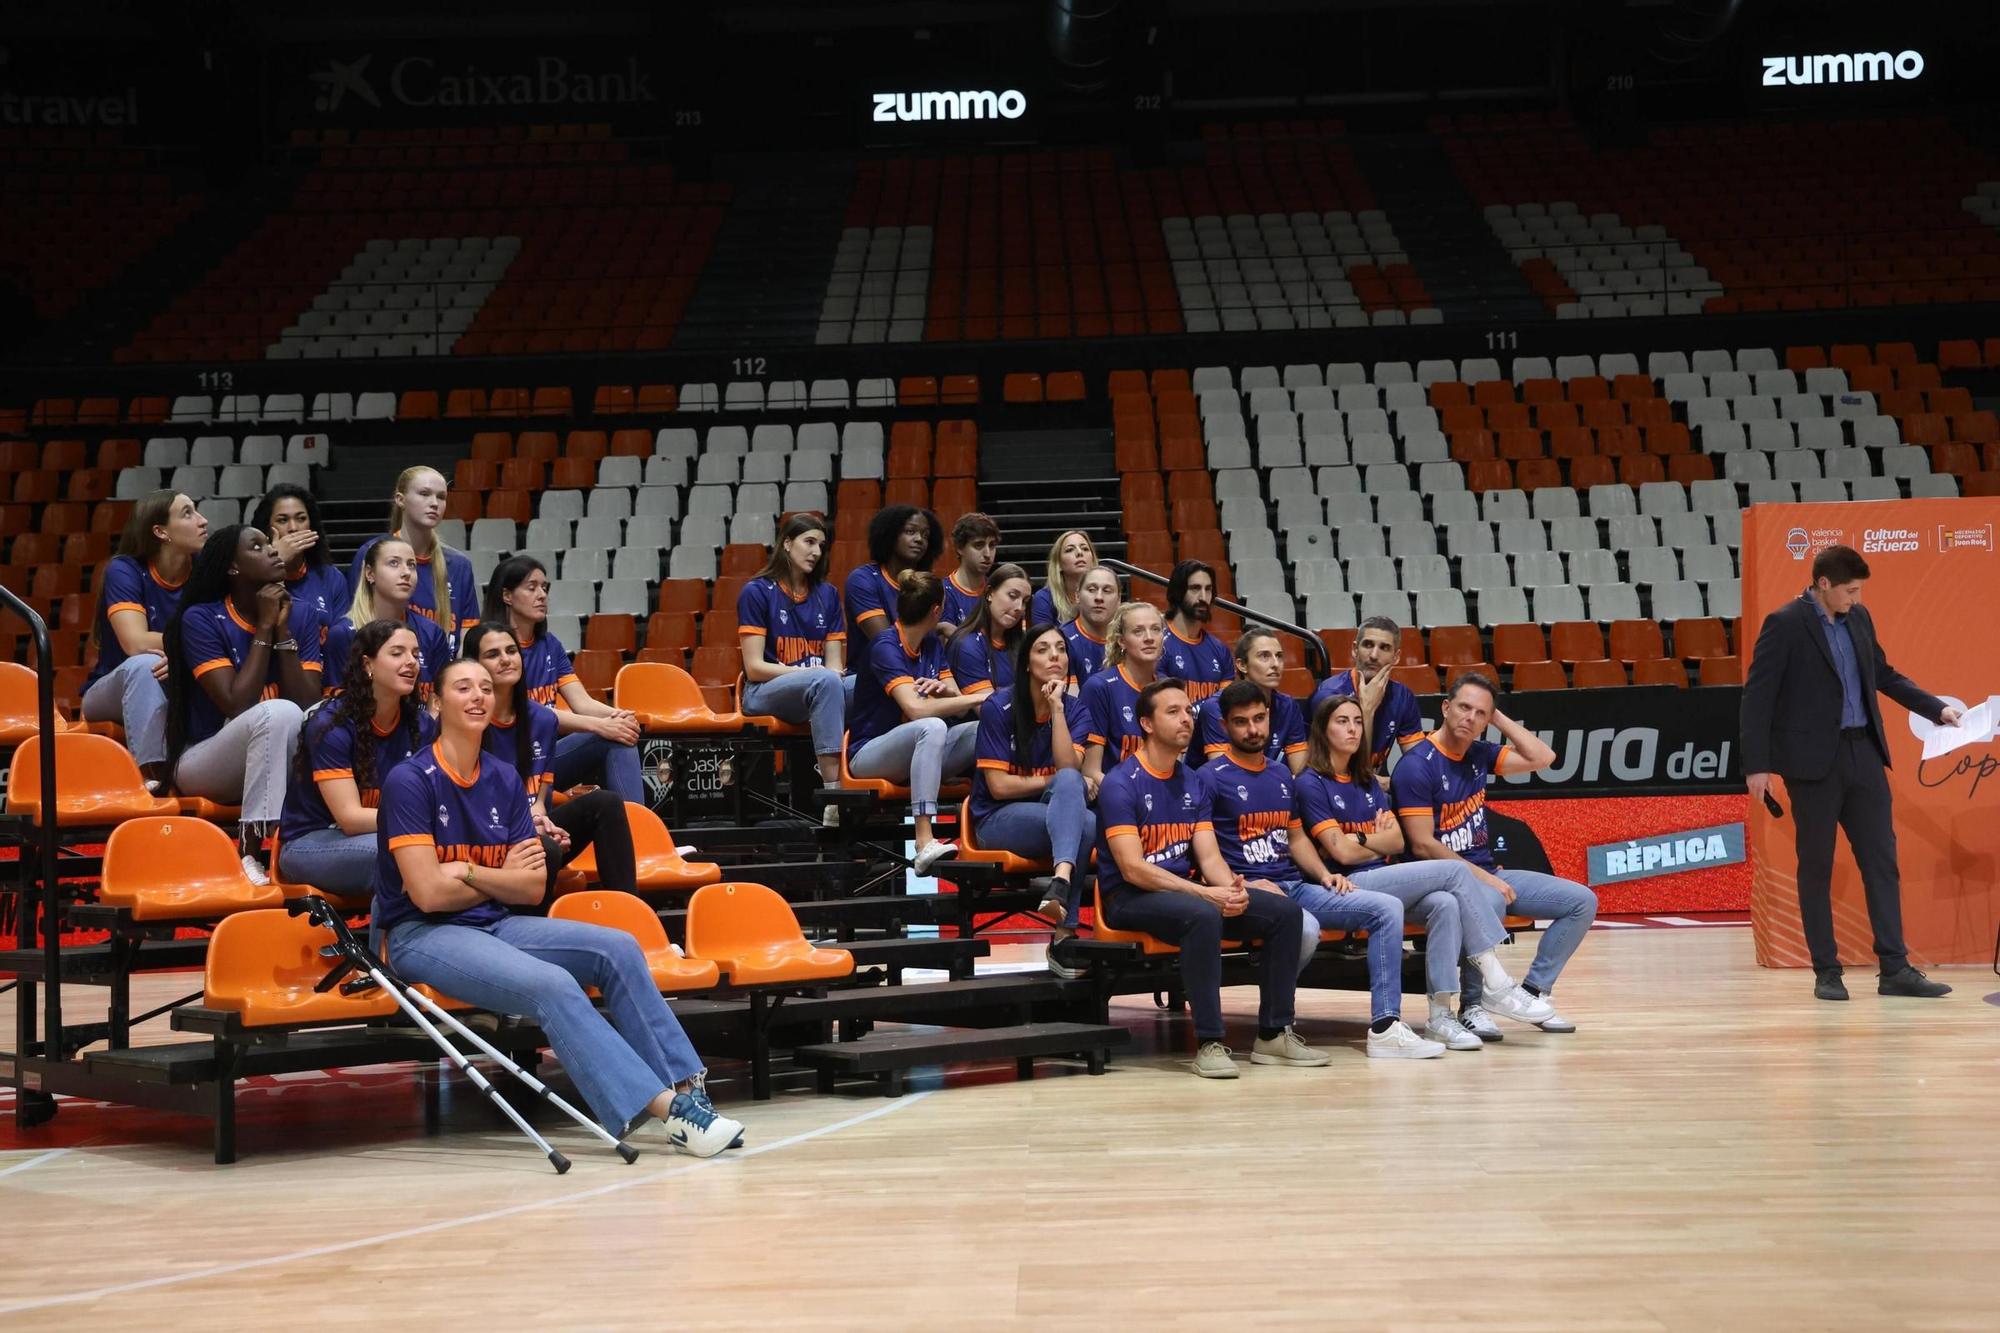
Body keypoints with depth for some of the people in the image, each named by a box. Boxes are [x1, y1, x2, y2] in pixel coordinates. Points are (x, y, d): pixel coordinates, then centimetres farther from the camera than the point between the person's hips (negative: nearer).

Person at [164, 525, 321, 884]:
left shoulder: (301, 615, 2)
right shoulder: (202, 619, -10)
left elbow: (309, 705, -9)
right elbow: (237, 706, -21)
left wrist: (283, 631, -14)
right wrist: (264, 629, -17)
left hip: (281, 764, 4)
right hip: (206, 765, -4)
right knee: (277, 713, -34)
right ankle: (251, 852, -35)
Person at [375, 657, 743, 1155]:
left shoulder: (504, 781, 9)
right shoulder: (409, 781, -9)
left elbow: (533, 887, 5)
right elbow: (428, 892, -16)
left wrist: (468, 872, -9)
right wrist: (500, 876, -2)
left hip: (496, 925, 7)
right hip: (423, 934, -7)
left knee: (617, 948, -14)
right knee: (552, 984, -30)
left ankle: (684, 1087, -18)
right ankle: (667, 1108, -33)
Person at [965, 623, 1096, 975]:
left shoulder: (1075, 709, 5)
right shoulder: (999, 707, -6)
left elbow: (1070, 768, -13)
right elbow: (999, 786, -10)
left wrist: (1057, 709, -17)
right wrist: (1058, 783, -7)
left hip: (1053, 814, 3)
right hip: (1000, 818, -3)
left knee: (1069, 781, -34)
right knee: (1087, 826, -32)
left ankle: (1061, 879, -54)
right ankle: (1065, 933, -41)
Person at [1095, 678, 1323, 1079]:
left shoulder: (1192, 783, 13)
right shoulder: (1121, 784, -11)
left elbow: (1209, 856, 6)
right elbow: (1133, 869, -19)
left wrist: (1231, 887, -18)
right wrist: (1204, 893, -25)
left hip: (1184, 889, 8)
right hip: (1130, 896, -7)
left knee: (1285, 911, -8)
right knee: (1203, 916, -38)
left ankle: (1274, 1035, -2)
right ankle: (1208, 1042, -31)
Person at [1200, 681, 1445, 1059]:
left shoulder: (1281, 775, 20)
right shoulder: (1211, 777, -4)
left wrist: (1323, 874, 10)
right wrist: (1240, 885, -21)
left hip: (1296, 886, 8)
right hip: (1251, 892, -8)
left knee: (1387, 907, -8)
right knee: (1305, 928, -38)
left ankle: (1385, 1027, -13)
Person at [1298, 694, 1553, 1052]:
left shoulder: (1367, 781, 21)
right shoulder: (1312, 784, -2)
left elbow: (1397, 841, 11)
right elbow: (1341, 851, -10)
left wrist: (1360, 839, -5)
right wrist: (1377, 838, 5)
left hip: (1383, 881, 7)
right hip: (1350, 887, -7)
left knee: (1446, 904, -27)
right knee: (1455, 871, -20)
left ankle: (1441, 1013, -31)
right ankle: (1495, 984, -20)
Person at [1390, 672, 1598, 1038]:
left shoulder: (1479, 754, 9)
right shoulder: (1417, 765, -13)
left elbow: (1542, 758, 9)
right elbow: (1423, 846, -17)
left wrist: (1499, 717, 3)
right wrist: (1483, 879, -19)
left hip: (1488, 873, 8)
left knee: (1582, 901, 0)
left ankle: (1533, 991, 4)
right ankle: (1472, 1005, -19)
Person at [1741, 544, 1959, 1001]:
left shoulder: (1859, 619, 10)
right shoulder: (1785, 624, -9)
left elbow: (1884, 676, 22)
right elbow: (1757, 696, -10)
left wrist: (1937, 708, 13)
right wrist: (1757, 765, -14)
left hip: (1864, 754, 6)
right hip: (1814, 760, -6)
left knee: (1882, 861, 3)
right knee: (1816, 867, 2)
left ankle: (1894, 968, 5)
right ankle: (1826, 972, 9)